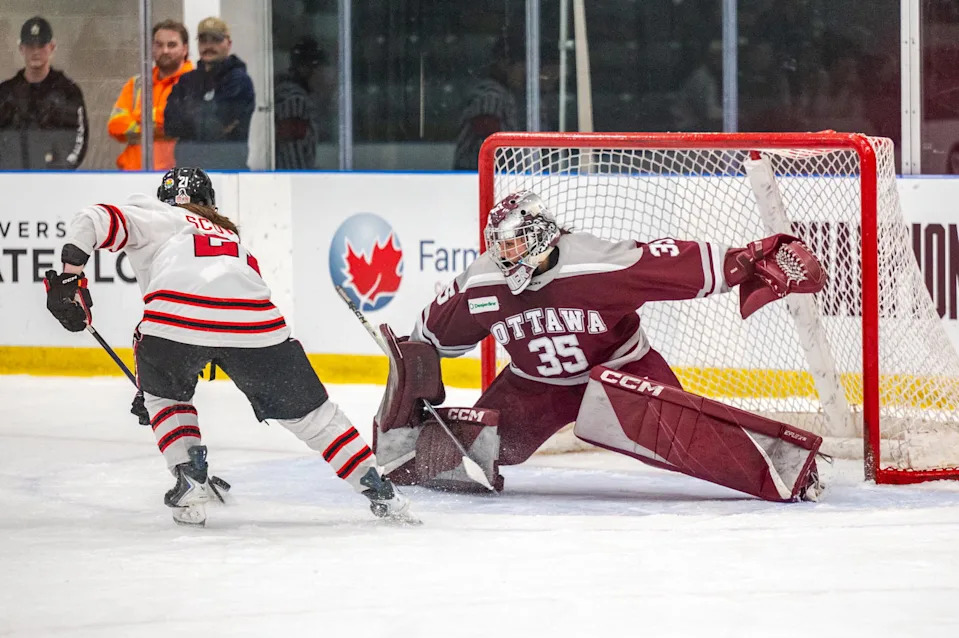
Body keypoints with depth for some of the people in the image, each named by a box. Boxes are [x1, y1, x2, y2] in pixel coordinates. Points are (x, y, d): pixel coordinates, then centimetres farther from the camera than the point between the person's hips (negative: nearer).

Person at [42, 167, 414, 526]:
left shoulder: (156, 217, 29)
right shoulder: (233, 239, 42)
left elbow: (93, 222, 11)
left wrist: (70, 276, 8)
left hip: (178, 314, -3)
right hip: (256, 326, 3)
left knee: (163, 392, 28)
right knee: (308, 410, 18)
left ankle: (190, 475, 12)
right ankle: (378, 491, 15)